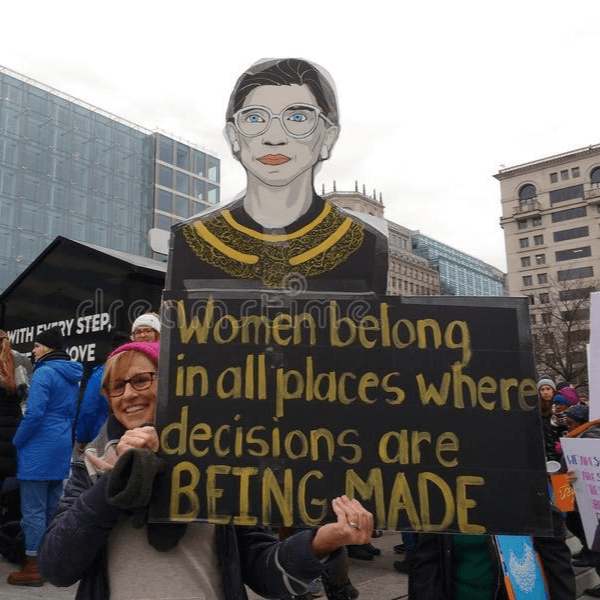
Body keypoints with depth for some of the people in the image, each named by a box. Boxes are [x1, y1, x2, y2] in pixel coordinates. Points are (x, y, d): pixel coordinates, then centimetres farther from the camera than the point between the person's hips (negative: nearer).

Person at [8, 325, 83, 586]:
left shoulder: (44, 372, -14)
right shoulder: (71, 375, 13)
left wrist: (17, 442, -6)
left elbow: (34, 413, -20)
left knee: (33, 508, -1)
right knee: (53, 506, 14)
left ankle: (33, 567, 5)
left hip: (39, 448, -8)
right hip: (61, 447, 8)